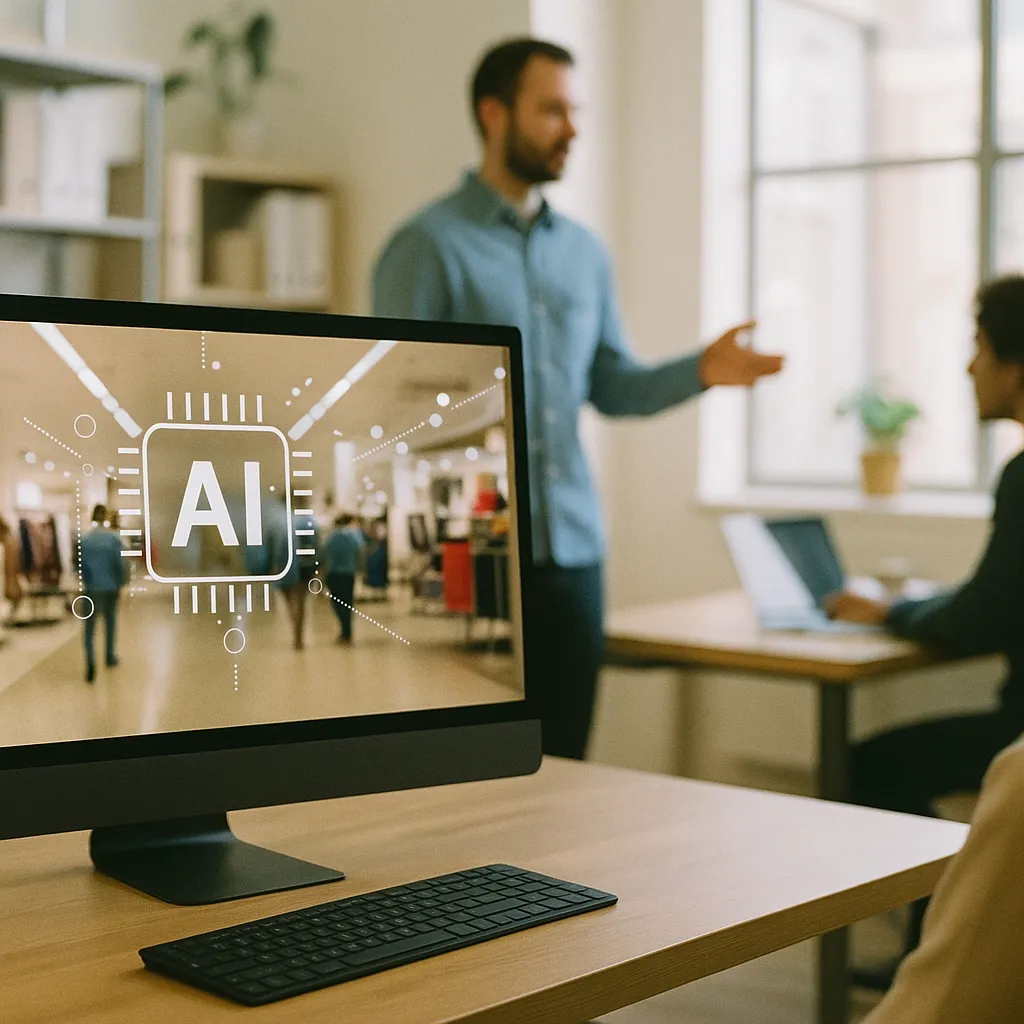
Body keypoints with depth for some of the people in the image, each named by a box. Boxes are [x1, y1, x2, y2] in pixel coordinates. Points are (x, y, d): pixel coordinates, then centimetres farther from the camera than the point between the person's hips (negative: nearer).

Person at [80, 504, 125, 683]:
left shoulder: (84, 539, -4)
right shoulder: (114, 538, -6)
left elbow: (80, 565, -3)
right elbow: (120, 563, -7)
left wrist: (85, 582, 12)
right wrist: (120, 584, 4)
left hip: (92, 588, 0)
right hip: (111, 587, 1)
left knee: (90, 627, 0)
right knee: (110, 621, 21)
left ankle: (90, 661, -20)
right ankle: (110, 656, 32)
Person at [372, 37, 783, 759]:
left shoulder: (584, 253, 12)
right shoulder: (430, 245, -6)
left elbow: (612, 387, 13)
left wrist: (698, 371, -4)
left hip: (573, 548, 6)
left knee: (562, 762, 12)